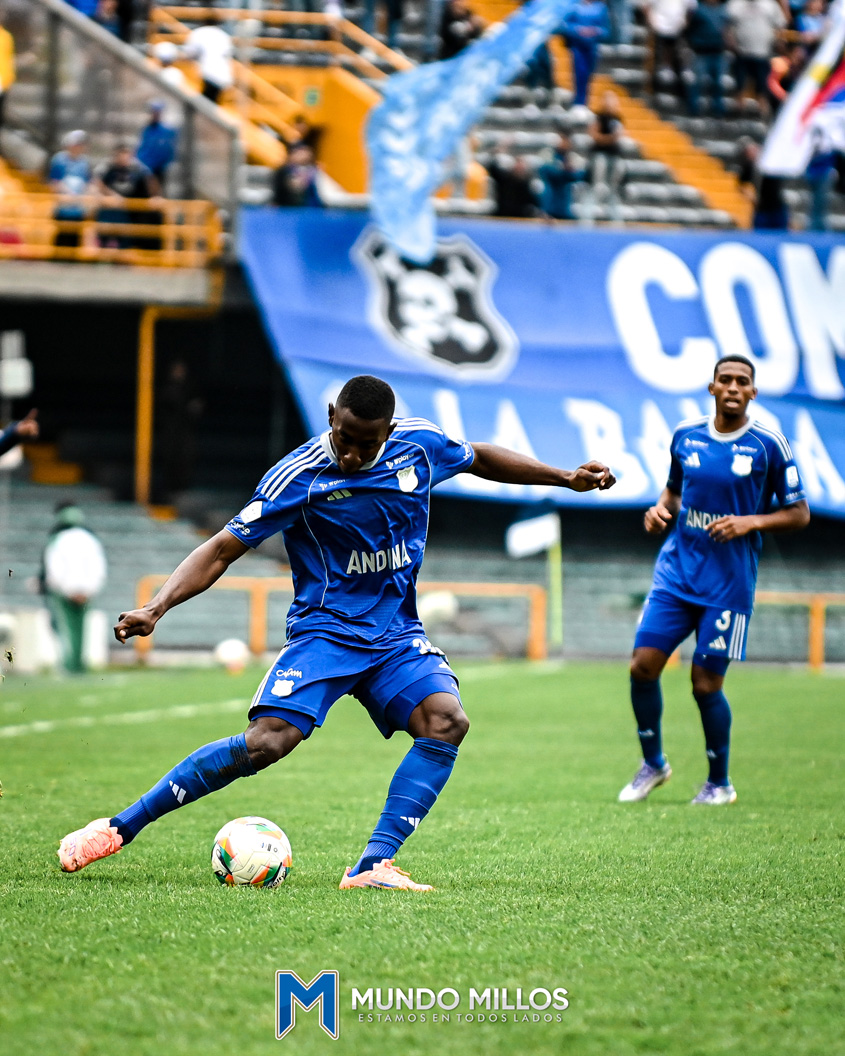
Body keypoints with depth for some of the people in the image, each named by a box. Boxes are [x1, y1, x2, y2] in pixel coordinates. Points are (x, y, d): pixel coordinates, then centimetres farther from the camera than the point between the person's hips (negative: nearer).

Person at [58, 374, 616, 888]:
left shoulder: (420, 444, -3)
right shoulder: (300, 477, -15)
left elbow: (479, 457, 20)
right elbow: (223, 549, -12)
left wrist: (567, 478, 20)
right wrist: (157, 608, -24)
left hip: (398, 633, 4)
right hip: (325, 629, -4)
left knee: (447, 720, -24)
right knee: (267, 741, -23)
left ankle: (373, 866, -26)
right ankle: (118, 828, -13)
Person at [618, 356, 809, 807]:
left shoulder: (769, 446, -5)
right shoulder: (686, 435, 6)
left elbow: (798, 513, 0)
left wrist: (751, 522, -15)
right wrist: (661, 509, 0)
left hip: (729, 582, -4)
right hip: (676, 571, 4)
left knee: (706, 684, -4)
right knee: (643, 666, -5)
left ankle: (719, 783, 17)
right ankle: (653, 763, 18)